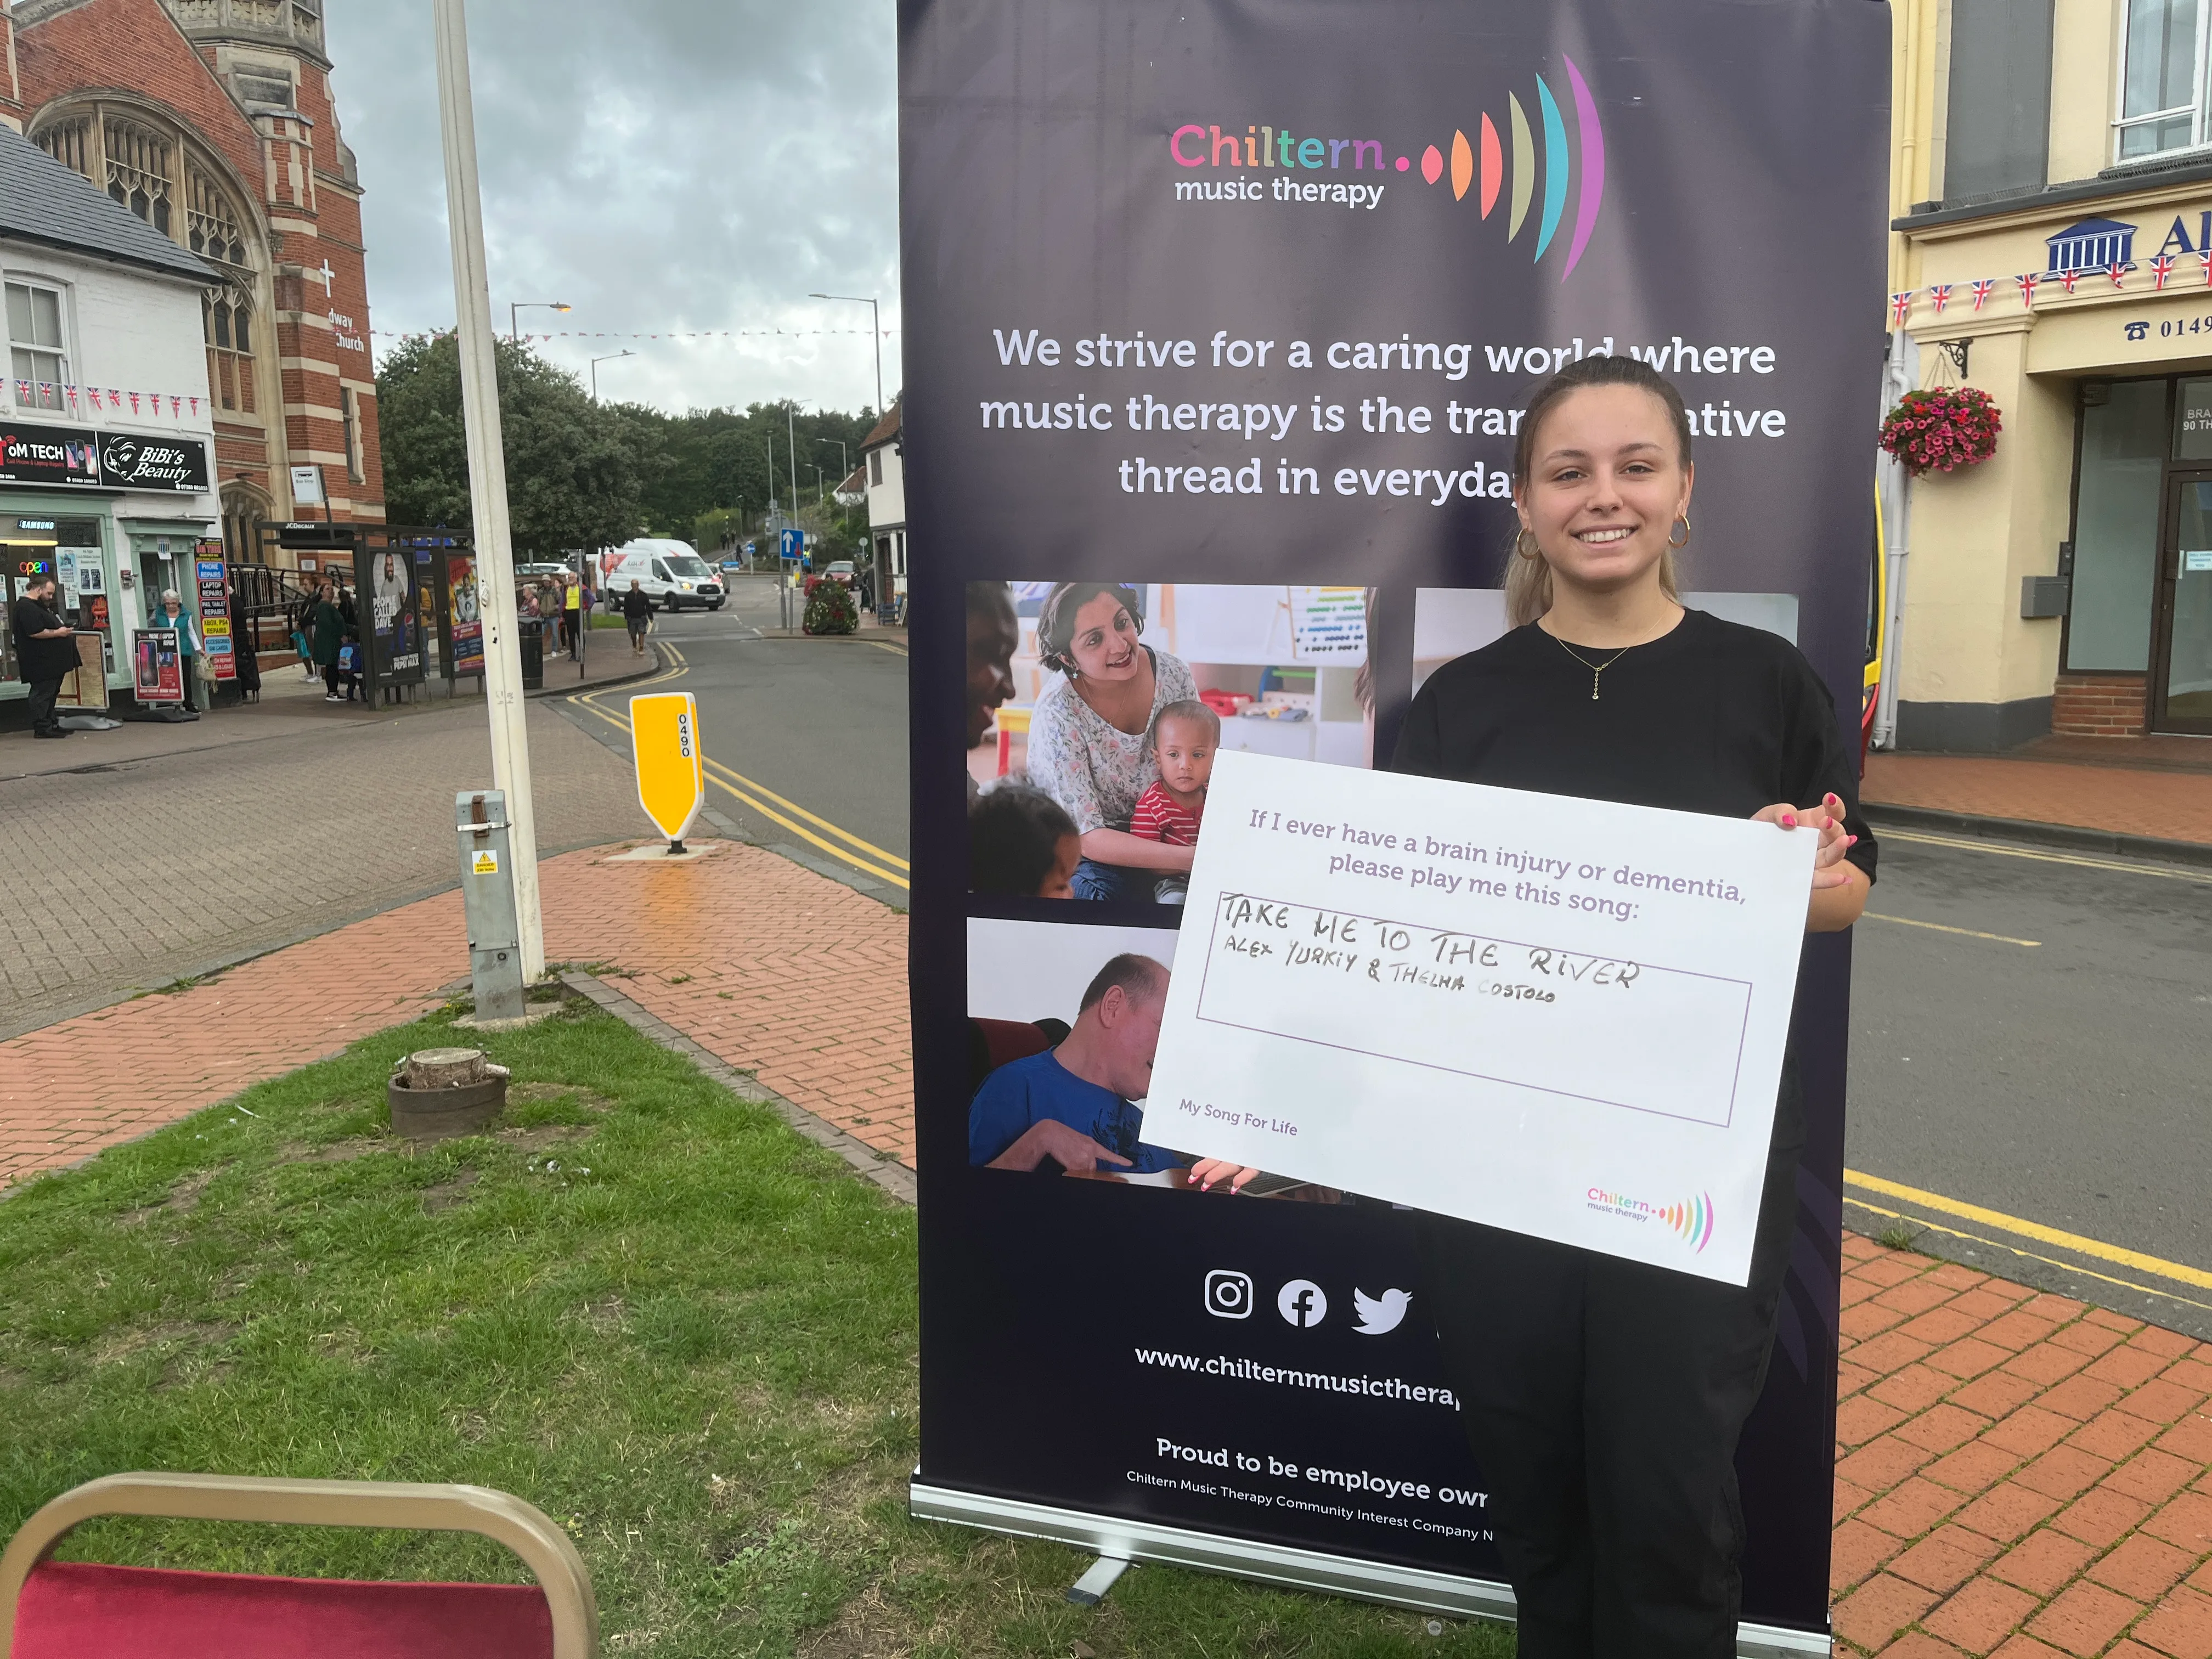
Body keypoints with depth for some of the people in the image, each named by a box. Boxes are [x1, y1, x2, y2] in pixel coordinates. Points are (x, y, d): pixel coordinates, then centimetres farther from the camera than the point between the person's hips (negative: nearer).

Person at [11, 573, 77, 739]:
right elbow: (34, 632, -24)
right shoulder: (26, 607, -15)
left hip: (52, 662, 11)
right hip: (40, 662, -11)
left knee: (51, 693, 14)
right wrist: (58, 633, -17)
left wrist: (64, 630, 15)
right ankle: (42, 728, -7)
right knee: (42, 693, -9)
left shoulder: (40, 606, 21)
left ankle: (51, 724, 21)